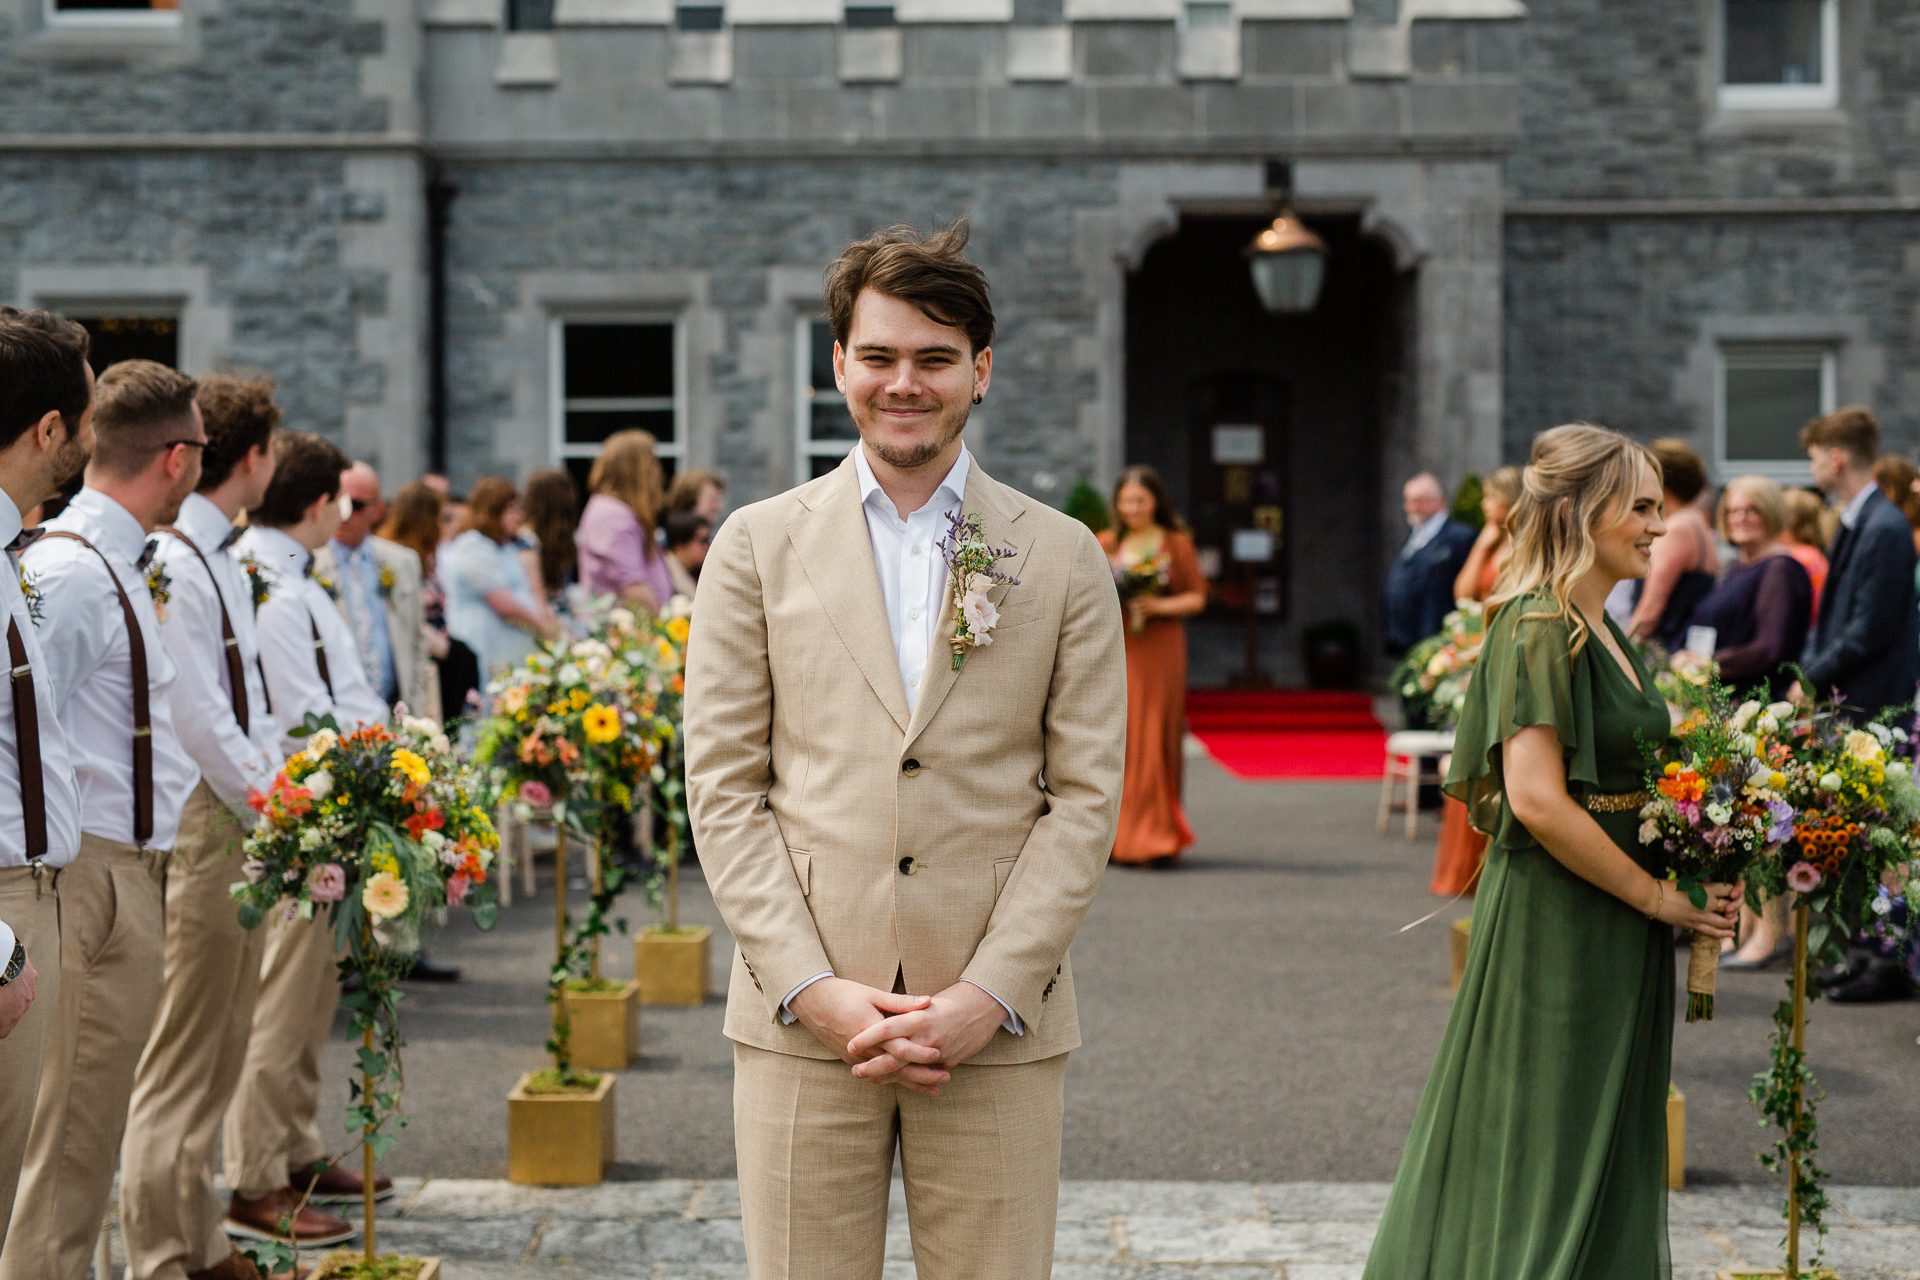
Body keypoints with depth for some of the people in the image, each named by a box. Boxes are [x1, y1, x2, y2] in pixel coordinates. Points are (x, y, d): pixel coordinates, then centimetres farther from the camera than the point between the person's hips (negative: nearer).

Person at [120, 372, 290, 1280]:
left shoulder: (224, 559, 14)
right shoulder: (174, 564, -17)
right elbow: (201, 726, -20)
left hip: (244, 827, 10)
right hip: (200, 830, -10)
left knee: (219, 1058, 17)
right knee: (179, 1067, -3)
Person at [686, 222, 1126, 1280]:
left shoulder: (1064, 558, 7)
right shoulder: (756, 546, 7)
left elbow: (1086, 797, 3)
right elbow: (723, 790, 3)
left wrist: (989, 994, -8)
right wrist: (814, 988, -8)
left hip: (999, 1029, 0)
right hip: (801, 1025, 0)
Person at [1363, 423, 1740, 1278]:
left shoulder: (1600, 631, 14)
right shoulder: (1539, 630, -15)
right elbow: (1537, 799, -23)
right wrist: (1659, 896, -16)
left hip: (1615, 940, 9)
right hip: (1556, 927, -9)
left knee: (1604, 1154, 14)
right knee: (1548, 1161, -2)